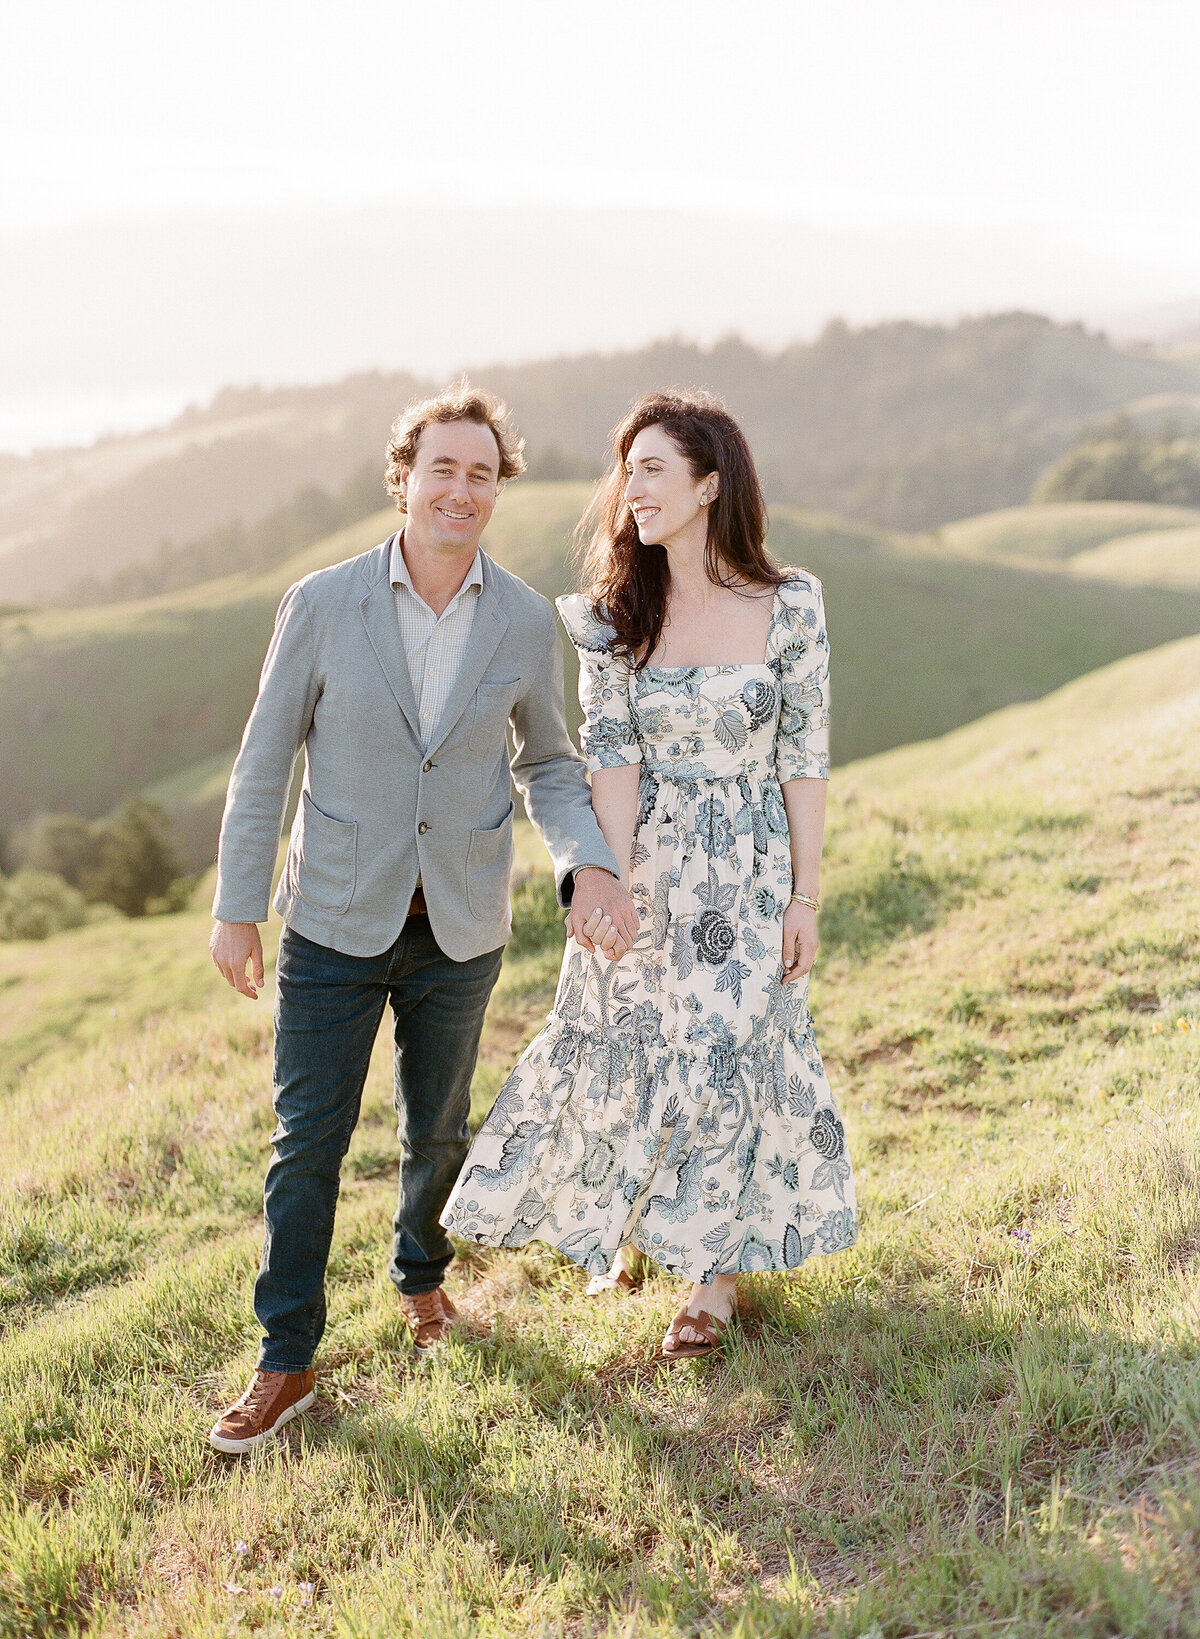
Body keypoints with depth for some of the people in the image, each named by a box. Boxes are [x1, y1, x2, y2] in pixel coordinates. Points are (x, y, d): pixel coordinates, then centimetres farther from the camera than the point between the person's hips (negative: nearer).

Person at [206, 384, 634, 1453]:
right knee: (308, 1141, 2)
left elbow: (547, 763, 7)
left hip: (459, 928, 2)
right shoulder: (323, 605, -10)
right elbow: (265, 762, -3)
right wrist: (237, 908, -2)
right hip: (336, 924, -1)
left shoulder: (526, 622, -5)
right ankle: (287, 1362, 17)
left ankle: (422, 1274, 46)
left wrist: (589, 864, -11)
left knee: (437, 1131, 18)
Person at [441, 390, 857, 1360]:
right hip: (646, 859, 2)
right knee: (626, 1048, 11)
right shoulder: (615, 615, -4)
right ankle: (631, 1227, 39)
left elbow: (806, 760, -7)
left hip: (748, 868, -2)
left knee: (728, 1054, 3)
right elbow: (612, 758, -8)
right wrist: (612, 889, -15)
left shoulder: (791, 607, -10)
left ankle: (716, 1270, 22)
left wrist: (804, 898, -6)